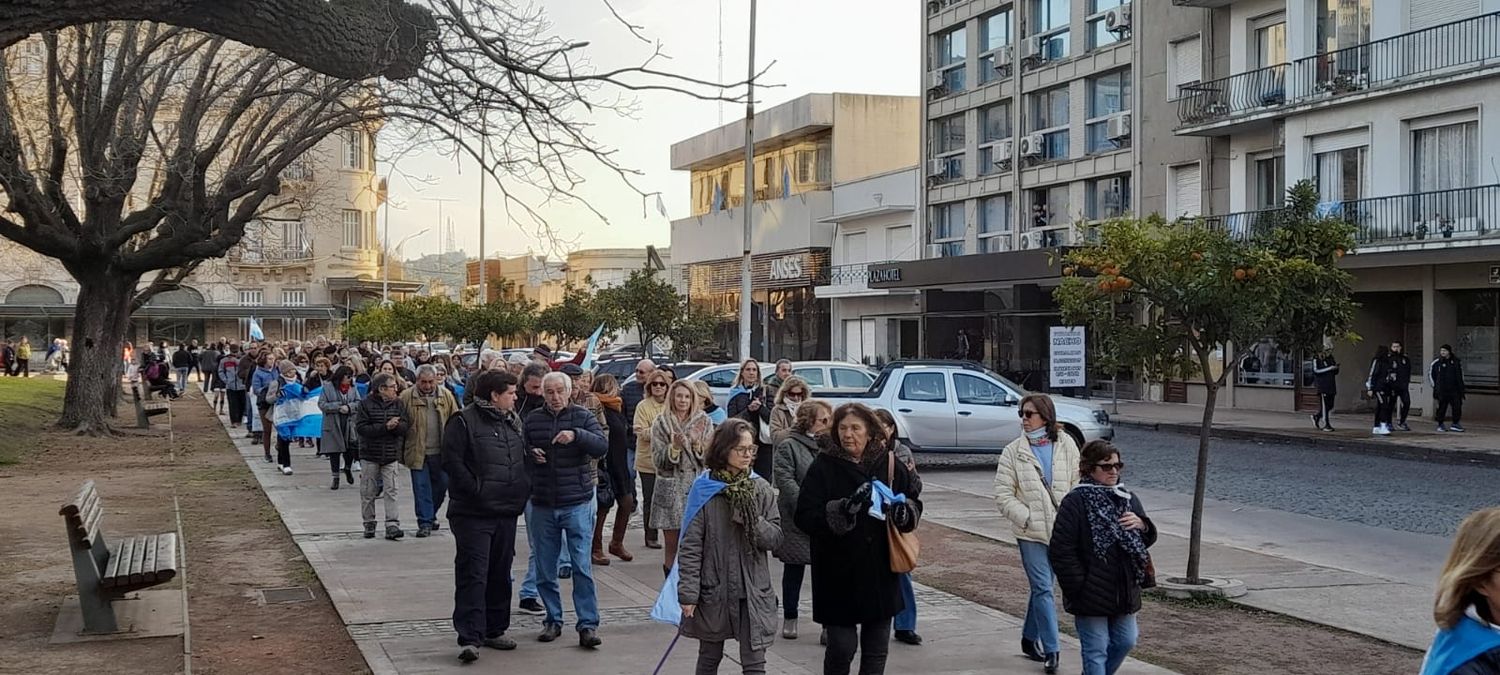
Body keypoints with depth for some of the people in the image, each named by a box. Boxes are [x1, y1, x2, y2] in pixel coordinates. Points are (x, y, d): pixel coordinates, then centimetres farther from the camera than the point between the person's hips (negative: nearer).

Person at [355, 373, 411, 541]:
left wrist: (395, 425, -23)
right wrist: (385, 427, -19)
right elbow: (361, 428, -13)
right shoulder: (366, 404, -5)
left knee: (391, 491, -5)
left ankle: (392, 525, -6)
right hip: (370, 455, -2)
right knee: (368, 492, 6)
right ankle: (369, 524, 19)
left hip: (391, 456, 2)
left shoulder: (398, 404, 6)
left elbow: (406, 425, -1)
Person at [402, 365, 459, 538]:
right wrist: (400, 452, -4)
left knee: (441, 485, 10)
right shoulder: (406, 397, -2)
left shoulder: (446, 396, 5)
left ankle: (429, 516, 31)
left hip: (441, 452, 2)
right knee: (421, 488, -1)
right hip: (417, 452, -2)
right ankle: (425, 523, 6)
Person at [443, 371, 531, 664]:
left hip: (506, 512, 8)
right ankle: (470, 638, -11)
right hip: (474, 514, -7)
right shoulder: (464, 421, -9)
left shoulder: (512, 423, 15)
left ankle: (494, 630, 24)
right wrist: (476, 490, -18)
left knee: (500, 574, 13)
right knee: (473, 574, -10)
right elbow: (451, 461, -16)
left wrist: (524, 489, 10)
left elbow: (523, 459, 25)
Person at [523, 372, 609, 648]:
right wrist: (530, 454, -7)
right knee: (544, 569, 8)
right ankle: (553, 620, 21)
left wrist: (577, 435, -29)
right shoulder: (532, 419, 7)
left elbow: (603, 447, -13)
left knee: (582, 567, -5)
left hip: (577, 503, -3)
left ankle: (588, 624, -2)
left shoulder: (583, 417, -1)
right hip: (542, 505, 3)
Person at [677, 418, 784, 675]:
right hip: (713, 589, -1)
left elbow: (775, 538, -1)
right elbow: (690, 546, -7)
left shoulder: (761, 489, 0)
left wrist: (752, 520, -19)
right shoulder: (704, 489, -7)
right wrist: (688, 593, -10)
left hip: (752, 592, 1)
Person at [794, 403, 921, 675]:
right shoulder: (823, 467, -6)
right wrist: (844, 509, -27)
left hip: (881, 572, 3)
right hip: (839, 574, -3)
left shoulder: (889, 465, 3)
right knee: (842, 646, 0)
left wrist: (904, 512, -9)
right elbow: (805, 517, -13)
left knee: (877, 648, 12)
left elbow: (915, 499, 14)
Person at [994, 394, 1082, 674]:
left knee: (1040, 587, 14)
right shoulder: (1013, 452, -3)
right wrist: (1027, 518, -14)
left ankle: (1030, 639, 31)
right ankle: (1051, 650, -1)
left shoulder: (1066, 445, 1)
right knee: (1043, 589, -6)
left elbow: (1078, 483, 2)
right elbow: (1003, 496, -4)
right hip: (1031, 533, -2)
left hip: (1061, 531, 2)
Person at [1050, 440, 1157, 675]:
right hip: (1091, 594, -6)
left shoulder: (1128, 499, 9)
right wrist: (1078, 585, -15)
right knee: (1096, 651, 0)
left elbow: (1147, 540, 13)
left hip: (1123, 591, 6)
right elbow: (1060, 551, -13)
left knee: (1126, 641, 15)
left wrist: (1142, 526, -10)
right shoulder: (1075, 502, -11)